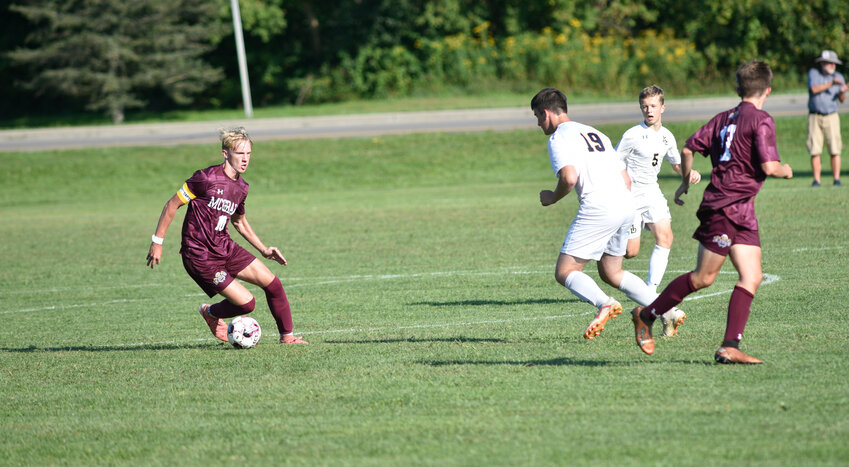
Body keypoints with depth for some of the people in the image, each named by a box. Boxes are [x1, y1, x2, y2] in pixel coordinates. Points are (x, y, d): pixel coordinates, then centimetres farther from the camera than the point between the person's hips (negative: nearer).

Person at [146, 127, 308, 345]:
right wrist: (157, 242, -9)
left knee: (272, 282, -2)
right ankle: (210, 313, 20)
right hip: (200, 256, -8)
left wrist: (264, 250, 20)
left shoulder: (241, 187, 7)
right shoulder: (206, 178, -17)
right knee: (247, 303, -11)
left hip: (224, 247, 8)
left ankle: (287, 336, 15)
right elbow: (172, 205, -10)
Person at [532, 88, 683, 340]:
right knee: (610, 273, 21)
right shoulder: (595, 133, 26)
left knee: (564, 272, -3)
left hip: (597, 208, -8)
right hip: (626, 206, 8)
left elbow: (569, 177, -16)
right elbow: (626, 179, 24)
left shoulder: (559, 137, 0)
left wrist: (552, 198, 2)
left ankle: (604, 303, -30)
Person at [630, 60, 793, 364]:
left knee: (752, 277, 1)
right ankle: (646, 316, 12)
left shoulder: (724, 118, 12)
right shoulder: (761, 120, -11)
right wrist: (786, 171, 4)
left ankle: (730, 347, -5)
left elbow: (688, 149, 11)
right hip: (726, 207, -8)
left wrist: (686, 182, 27)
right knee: (703, 277, 0)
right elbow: (769, 167, -18)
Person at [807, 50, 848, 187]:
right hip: (815, 117, -1)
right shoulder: (813, 73, 1)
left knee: (835, 150, -8)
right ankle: (816, 180, -2)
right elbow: (813, 89, -15)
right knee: (815, 150, -5)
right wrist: (831, 84, -22)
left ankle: (837, 179, -5)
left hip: (831, 117, 1)